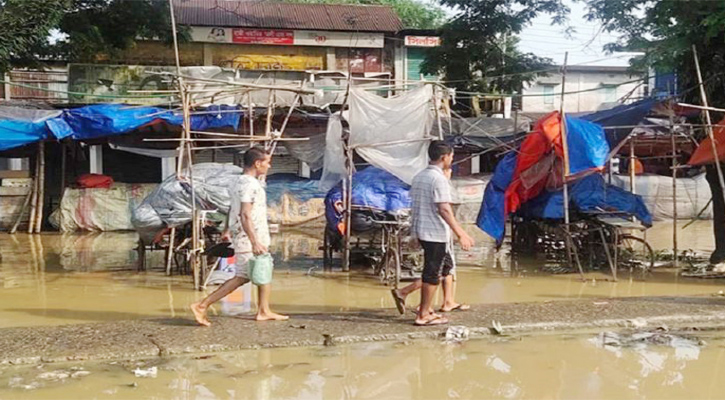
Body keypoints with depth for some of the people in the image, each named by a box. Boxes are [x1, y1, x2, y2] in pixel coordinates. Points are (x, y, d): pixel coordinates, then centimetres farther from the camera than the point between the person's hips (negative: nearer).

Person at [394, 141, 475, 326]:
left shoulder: (418, 177, 11)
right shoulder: (439, 179, -16)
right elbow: (444, 209, -22)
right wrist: (460, 234, -21)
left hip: (420, 230, 9)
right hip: (436, 233, -9)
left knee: (446, 265, 19)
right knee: (433, 274, 0)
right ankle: (423, 315, 8)